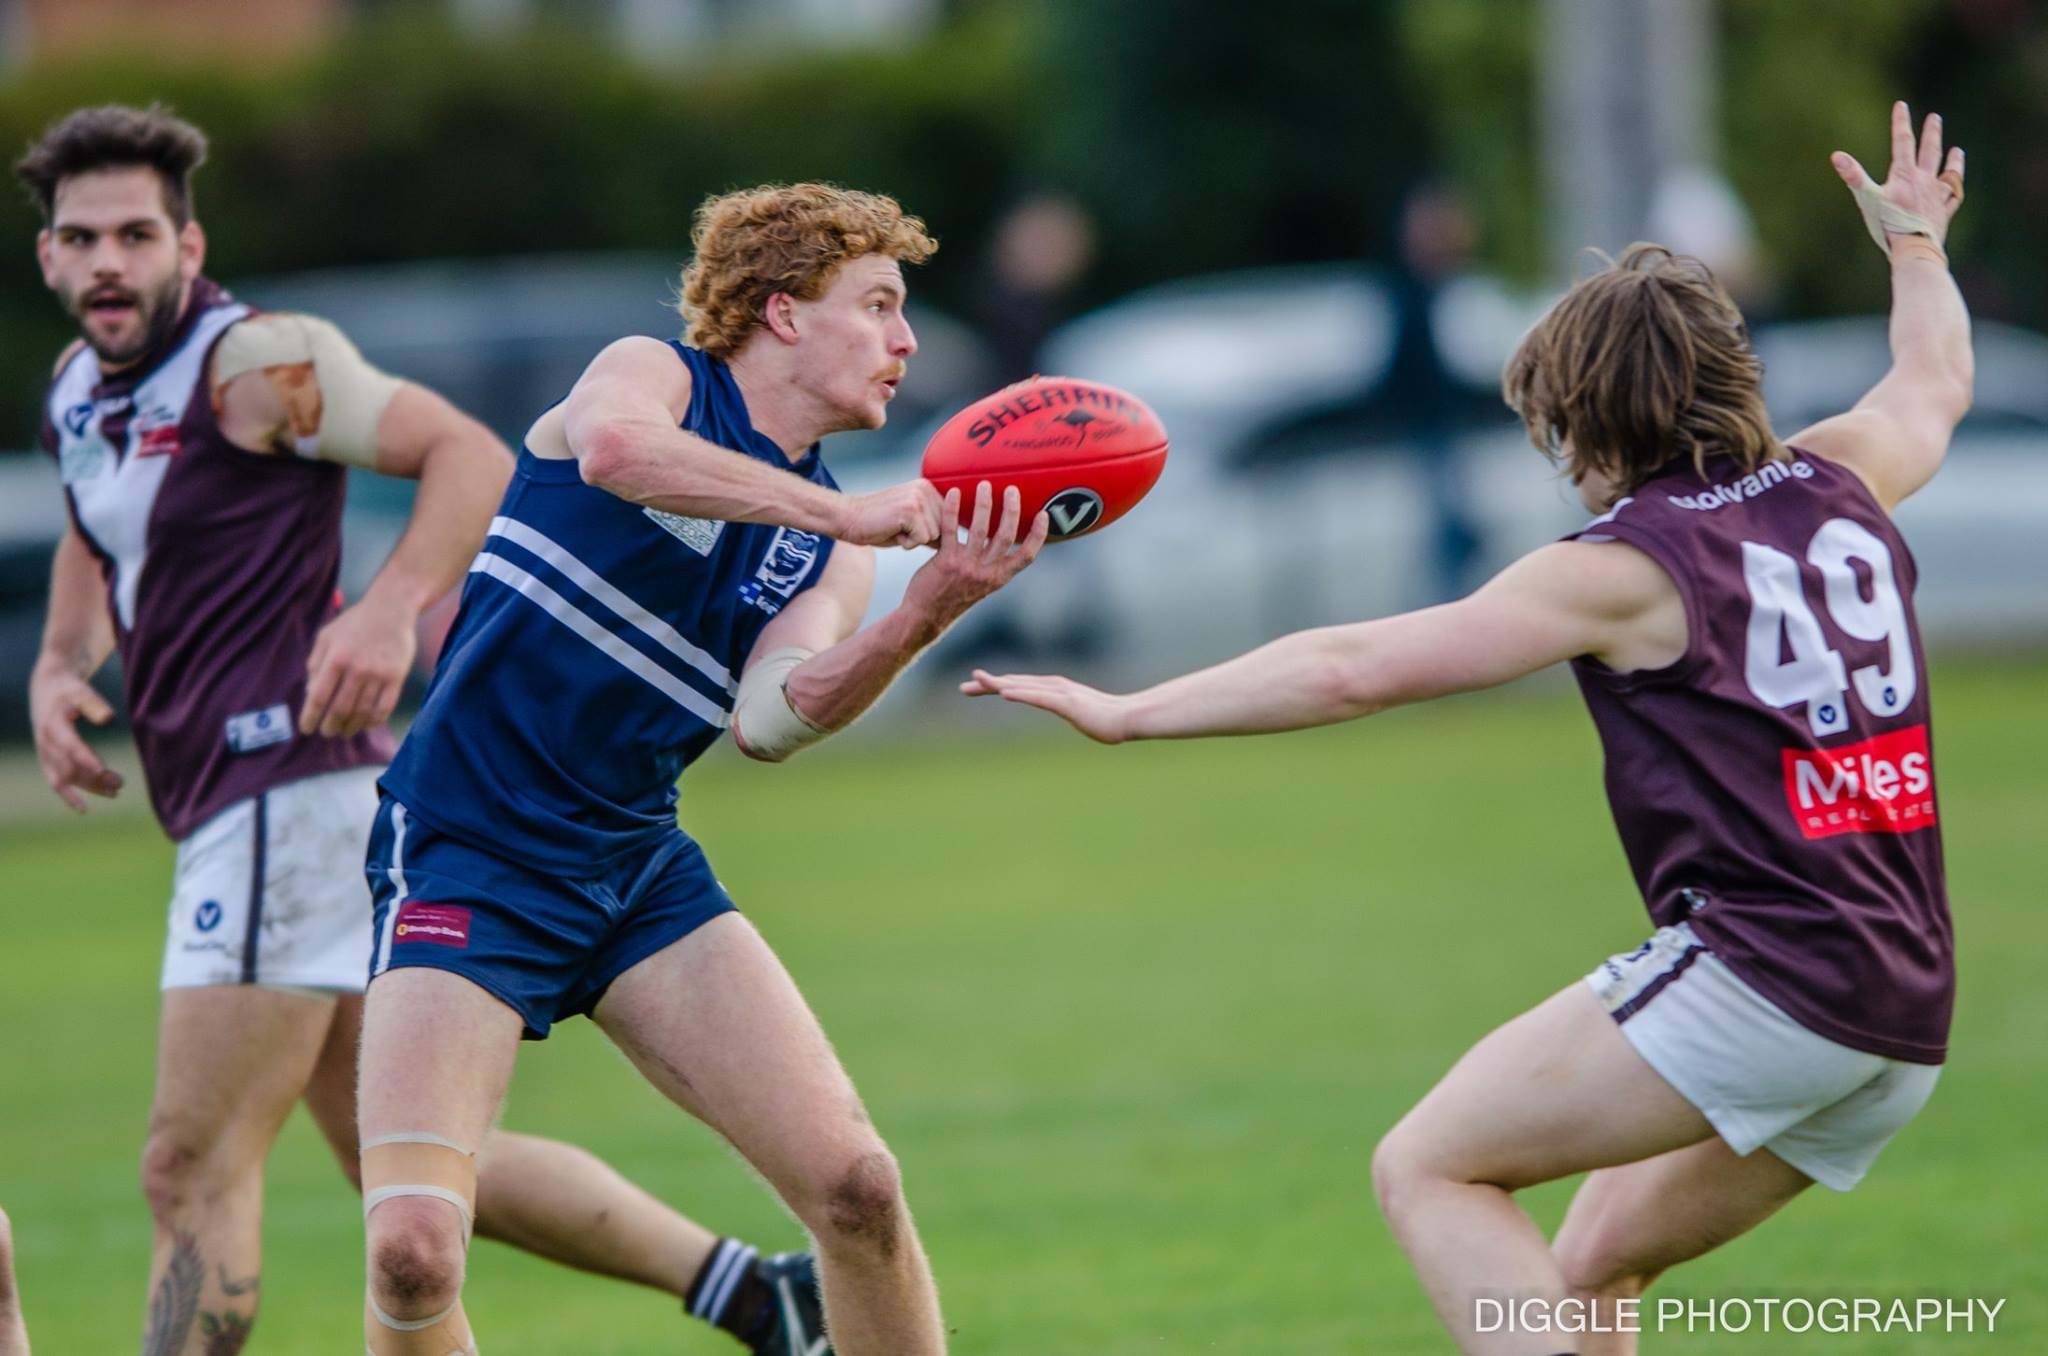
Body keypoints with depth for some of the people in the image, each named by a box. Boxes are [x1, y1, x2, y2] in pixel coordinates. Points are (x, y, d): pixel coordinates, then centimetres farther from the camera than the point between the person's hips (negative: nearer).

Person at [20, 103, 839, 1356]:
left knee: (196, 1171, -10)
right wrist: (60, 668, 13)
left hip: (289, 792, -10)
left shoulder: (253, 362, -11)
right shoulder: (79, 394, 14)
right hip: (229, 813, 10)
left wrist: (390, 611, -30)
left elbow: (473, 455, -16)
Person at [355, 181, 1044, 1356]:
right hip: (467, 859, -6)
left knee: (858, 1185, -7)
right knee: (413, 1252, -20)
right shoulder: (654, 376, -2)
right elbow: (612, 446, -29)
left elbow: (773, 716, -10)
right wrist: (844, 513, -28)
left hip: (640, 865, 6)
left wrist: (923, 618, -26)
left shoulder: (833, 551, 11)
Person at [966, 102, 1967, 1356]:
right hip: (1907, 1023, 8)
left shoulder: (1624, 565, -3)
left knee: (1427, 1168, -3)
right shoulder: (1836, 487, 16)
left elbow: (1356, 670, -5)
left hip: (1755, 971, -8)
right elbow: (1935, 381, 40)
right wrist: (1917, 242, 60)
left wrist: (1124, 714, 1)